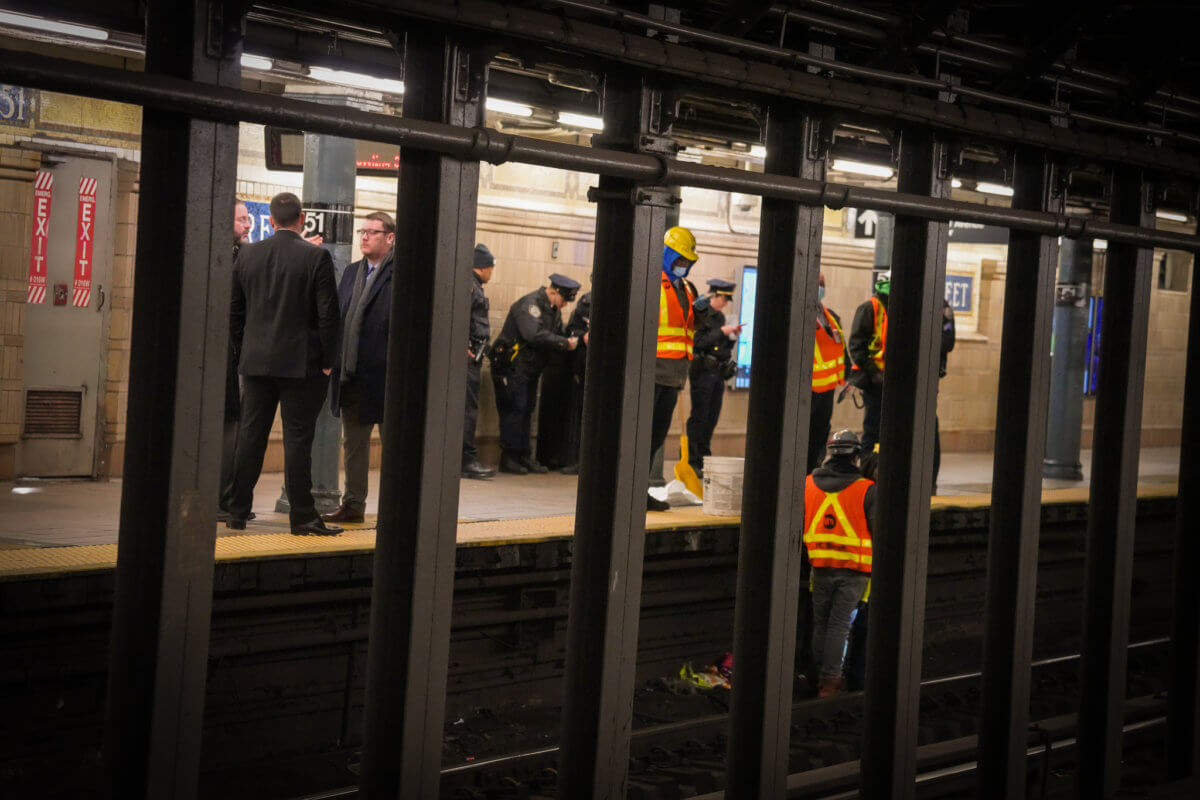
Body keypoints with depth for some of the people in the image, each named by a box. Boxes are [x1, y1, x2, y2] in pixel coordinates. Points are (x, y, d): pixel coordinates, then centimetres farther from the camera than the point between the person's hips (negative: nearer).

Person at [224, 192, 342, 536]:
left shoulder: (248, 254, 4)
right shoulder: (317, 257, -8)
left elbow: (235, 311, 8)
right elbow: (329, 314, -9)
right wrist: (327, 362, -1)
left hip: (257, 362, 4)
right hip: (302, 363, -4)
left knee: (250, 436, 9)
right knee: (298, 439, -1)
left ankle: (237, 511, 13)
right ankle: (303, 517, 2)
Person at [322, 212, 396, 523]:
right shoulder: (351, 272, 14)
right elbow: (337, 317, 17)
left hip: (385, 376, -7)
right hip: (352, 375, 7)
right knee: (353, 444, 14)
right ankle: (353, 504, 23)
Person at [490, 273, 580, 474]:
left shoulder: (553, 309, 13)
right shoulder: (530, 304, -17)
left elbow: (557, 335, 12)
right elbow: (534, 335, -29)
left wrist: (571, 342, -10)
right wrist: (565, 343, -25)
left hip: (530, 369, 9)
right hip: (513, 366, -9)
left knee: (526, 411, 11)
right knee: (515, 410, -8)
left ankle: (524, 456, 16)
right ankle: (508, 458, -2)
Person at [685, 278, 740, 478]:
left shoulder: (720, 316, 17)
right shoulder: (700, 312, -8)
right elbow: (700, 342, -17)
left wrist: (732, 336, 4)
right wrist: (722, 331, -15)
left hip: (718, 373, 8)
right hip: (702, 371, -8)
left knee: (711, 418, 8)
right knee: (699, 418, -7)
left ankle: (705, 459, 13)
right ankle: (694, 463, -5)